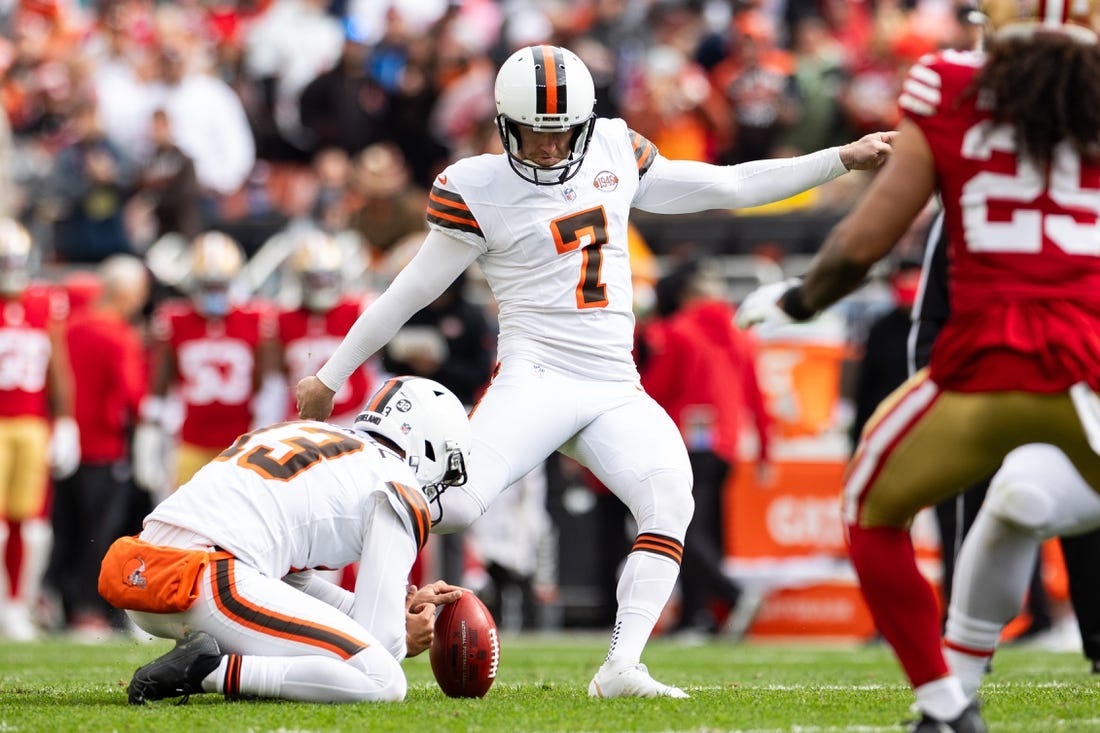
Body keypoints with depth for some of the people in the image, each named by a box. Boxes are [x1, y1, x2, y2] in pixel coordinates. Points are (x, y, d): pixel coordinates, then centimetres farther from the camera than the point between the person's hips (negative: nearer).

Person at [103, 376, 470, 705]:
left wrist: (398, 608, 33)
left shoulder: (302, 432, 30)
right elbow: (375, 636, 1)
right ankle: (212, 672, -17)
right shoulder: (400, 492, 6)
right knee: (383, 682, -9)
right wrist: (403, 641, 24)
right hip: (213, 584, -9)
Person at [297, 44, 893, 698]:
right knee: (455, 503, -27)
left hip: (616, 392, 5)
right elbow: (413, 290, 6)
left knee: (671, 502, -23)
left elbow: (728, 187, 19)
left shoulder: (615, 152, 11)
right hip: (536, 375, -5)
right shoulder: (477, 190, -3)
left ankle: (622, 668, -26)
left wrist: (842, 159, 17)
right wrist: (331, 377, 10)